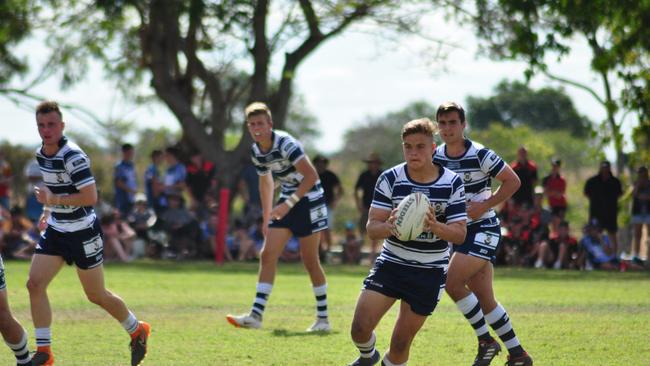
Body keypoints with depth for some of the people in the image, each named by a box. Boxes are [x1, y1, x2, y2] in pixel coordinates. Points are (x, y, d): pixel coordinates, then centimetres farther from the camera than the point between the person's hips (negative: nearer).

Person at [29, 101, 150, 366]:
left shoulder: (73, 157, -22)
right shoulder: (41, 154, 5)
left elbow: (90, 197, -27)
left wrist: (54, 200, -25)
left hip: (82, 232, -7)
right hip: (55, 231, 7)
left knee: (97, 296, 5)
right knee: (35, 284, -8)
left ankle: (137, 332, 30)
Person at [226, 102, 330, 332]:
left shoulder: (286, 144, -22)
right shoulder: (256, 152, 3)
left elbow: (311, 176, -26)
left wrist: (289, 204, -30)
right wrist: (267, 217, 19)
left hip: (308, 199, -7)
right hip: (287, 201, 7)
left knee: (310, 261, -3)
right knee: (268, 255, -3)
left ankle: (323, 319, 8)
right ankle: (256, 315, -5)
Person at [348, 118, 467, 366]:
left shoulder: (453, 183, -8)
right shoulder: (390, 179, -8)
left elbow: (460, 233, -10)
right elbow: (372, 227, -11)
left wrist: (435, 226, -32)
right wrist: (389, 226, -36)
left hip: (429, 272, 0)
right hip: (391, 264, 0)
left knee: (401, 343, 0)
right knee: (360, 328, -11)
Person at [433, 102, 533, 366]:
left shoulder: (480, 155, -14)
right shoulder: (436, 157, 4)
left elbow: (512, 181, -9)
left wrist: (484, 206, -16)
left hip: (483, 228, -7)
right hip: (459, 231, 7)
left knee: (451, 281, -21)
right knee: (485, 300, 7)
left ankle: (485, 340, -5)